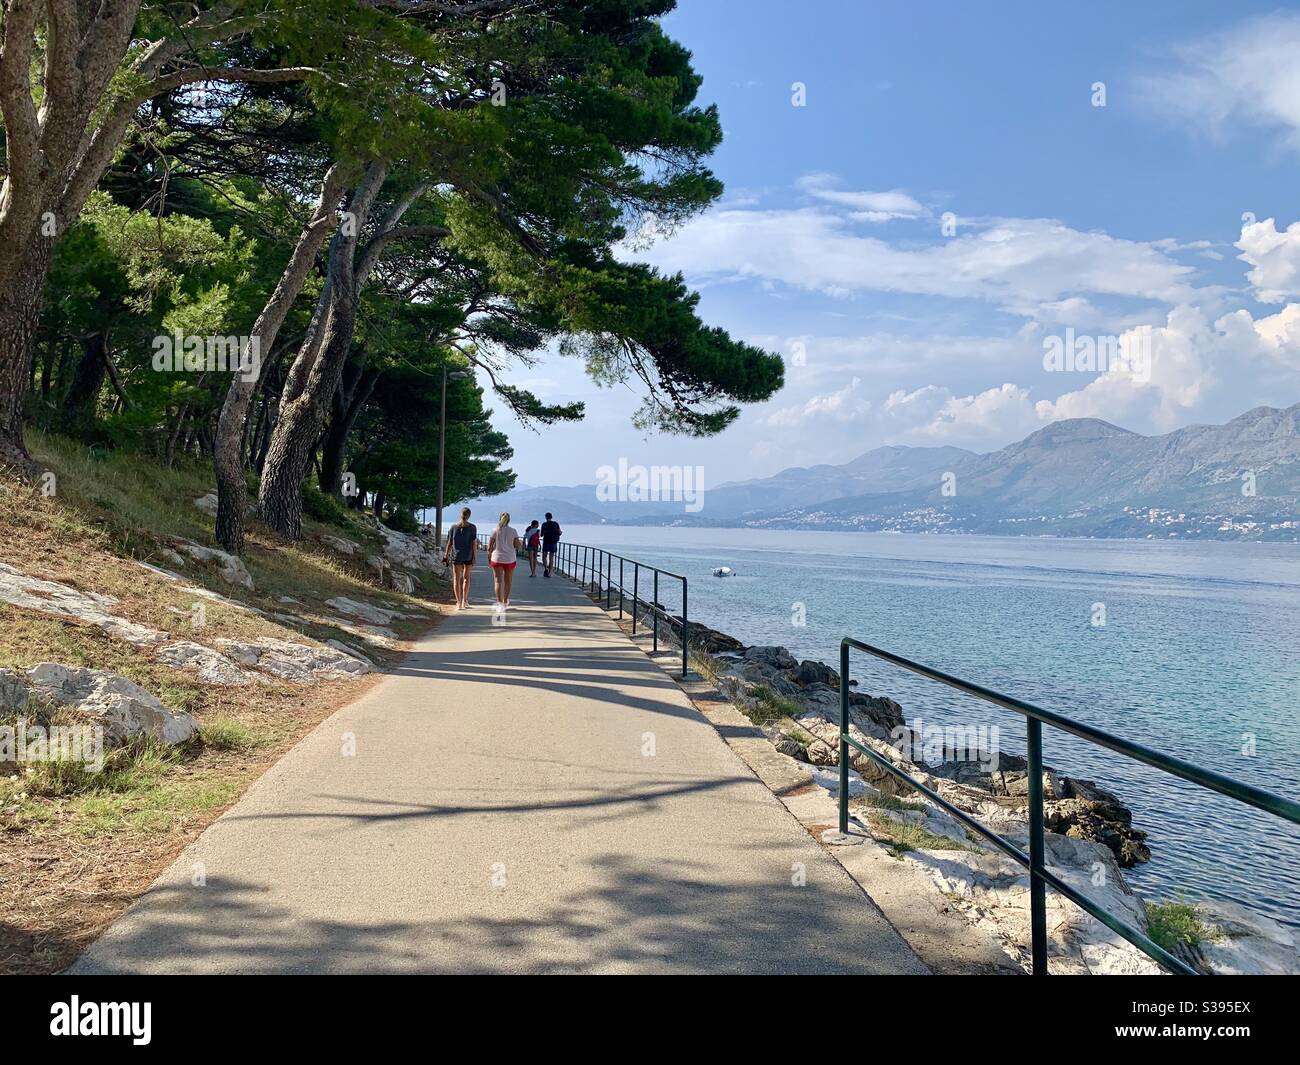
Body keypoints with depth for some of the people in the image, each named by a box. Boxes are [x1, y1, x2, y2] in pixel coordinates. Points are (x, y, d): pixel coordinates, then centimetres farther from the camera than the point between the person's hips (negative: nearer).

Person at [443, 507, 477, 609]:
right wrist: (475, 557, -1)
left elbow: (449, 543, 1)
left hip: (456, 555, 0)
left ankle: (459, 603, -3)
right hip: (468, 556, 0)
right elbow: (474, 543, -7)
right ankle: (464, 601, 23)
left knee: (456, 579, 4)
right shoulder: (472, 528, -6)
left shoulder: (453, 527, -3)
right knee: (466, 578, 16)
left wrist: (446, 554, 13)